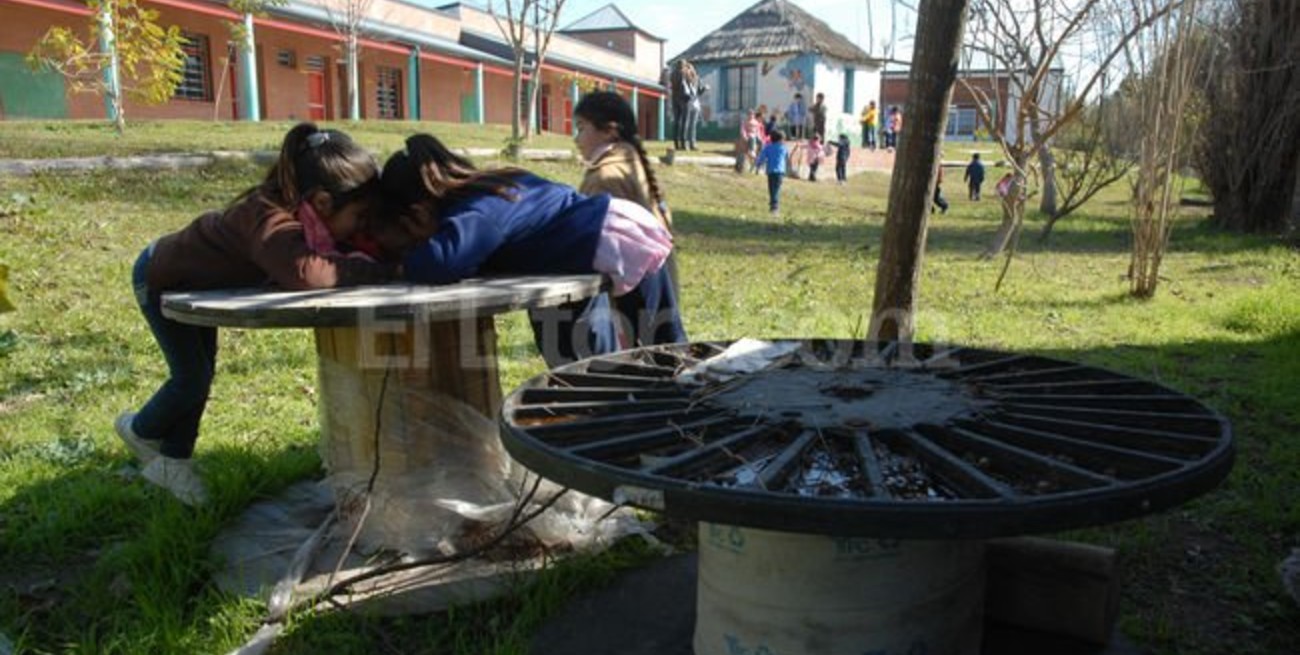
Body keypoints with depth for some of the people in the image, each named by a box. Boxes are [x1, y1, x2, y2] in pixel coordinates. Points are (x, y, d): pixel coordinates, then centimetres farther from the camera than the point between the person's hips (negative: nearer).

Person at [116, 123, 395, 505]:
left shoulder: (305, 214, -20)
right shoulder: (269, 220, -46)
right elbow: (304, 273, -64)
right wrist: (384, 271, -57)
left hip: (193, 279, 8)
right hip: (160, 280, -8)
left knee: (200, 375, 14)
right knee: (192, 378, 2)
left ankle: (171, 462, 30)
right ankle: (140, 430, 32)